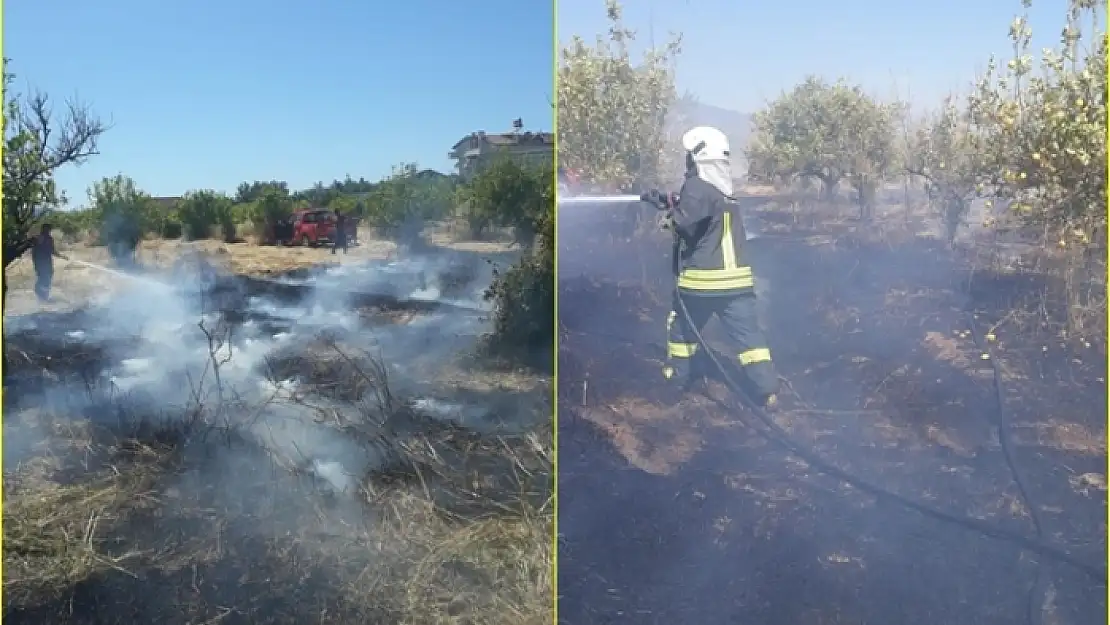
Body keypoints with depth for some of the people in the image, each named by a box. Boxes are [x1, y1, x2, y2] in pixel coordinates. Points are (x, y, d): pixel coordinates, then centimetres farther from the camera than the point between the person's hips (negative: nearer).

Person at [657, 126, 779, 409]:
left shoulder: (697, 186, -12)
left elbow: (686, 222, -22)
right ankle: (769, 391, -5)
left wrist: (669, 219, -3)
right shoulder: (724, 188, 14)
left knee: (681, 328, 17)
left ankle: (679, 377, 31)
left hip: (701, 280, -6)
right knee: (748, 333, 1)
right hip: (736, 279, 6)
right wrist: (676, 208, 13)